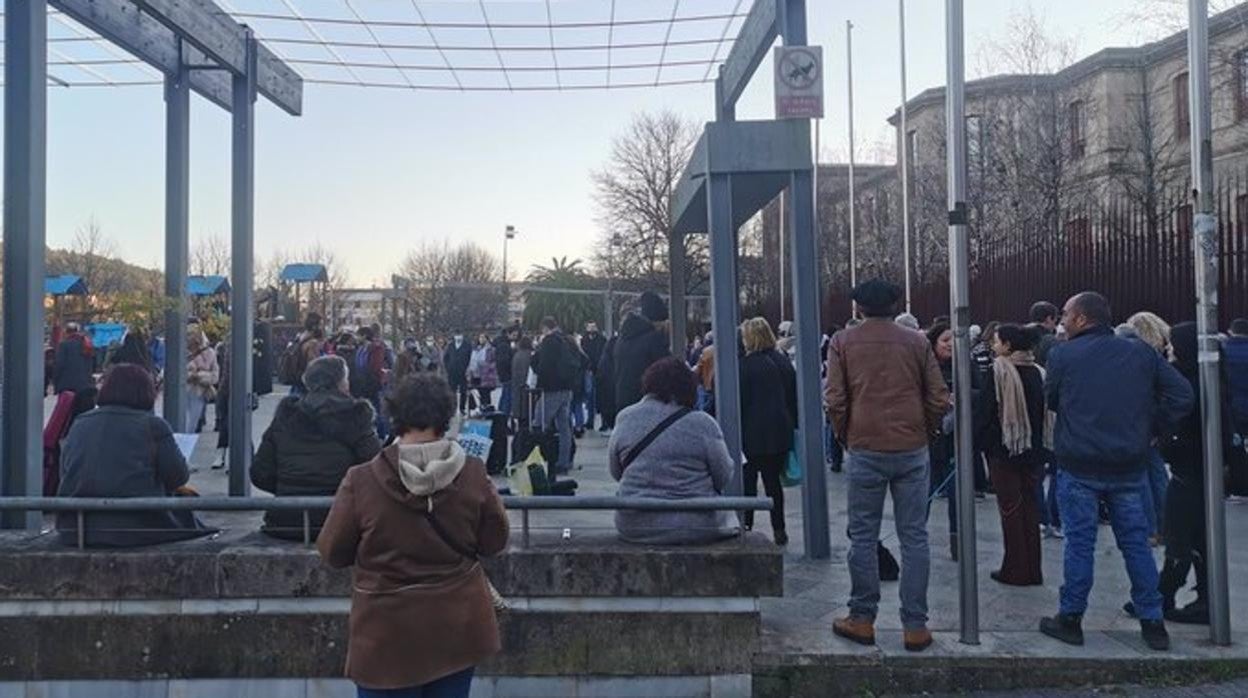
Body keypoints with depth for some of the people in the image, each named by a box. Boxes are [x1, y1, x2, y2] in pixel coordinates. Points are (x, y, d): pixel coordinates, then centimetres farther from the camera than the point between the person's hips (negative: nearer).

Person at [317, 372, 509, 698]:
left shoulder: (361, 481, -16)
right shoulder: (473, 475, -11)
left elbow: (332, 552, -4)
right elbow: (494, 542, 0)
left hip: (387, 637, -2)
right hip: (458, 632, 2)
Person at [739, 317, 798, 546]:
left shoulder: (746, 365, -11)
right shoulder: (784, 362, 6)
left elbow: (740, 401, -11)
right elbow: (794, 397, 10)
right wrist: (793, 425, 16)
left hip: (753, 433, -5)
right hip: (781, 432, 5)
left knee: (748, 481, 6)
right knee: (773, 480, 10)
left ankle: (746, 527, 6)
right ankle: (779, 530, 12)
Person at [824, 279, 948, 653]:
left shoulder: (843, 342, -1)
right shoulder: (916, 342, 2)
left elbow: (835, 400, -5)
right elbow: (939, 399, 1)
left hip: (865, 450, -1)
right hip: (913, 450, 1)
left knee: (863, 537, 8)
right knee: (914, 538, 6)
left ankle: (862, 619, 16)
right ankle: (915, 626, 10)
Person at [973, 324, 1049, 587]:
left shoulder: (998, 371, -13)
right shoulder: (1037, 372, 4)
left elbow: (984, 412, -12)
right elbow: (1045, 412, 9)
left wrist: (976, 444, -2)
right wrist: (1040, 449, 17)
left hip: (1004, 450, -5)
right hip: (1033, 451, 5)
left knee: (1010, 509, 3)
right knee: (1030, 507, 13)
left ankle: (1015, 570, 8)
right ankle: (1033, 570, 19)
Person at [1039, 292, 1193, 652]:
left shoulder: (1062, 355, -6)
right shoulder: (1141, 352, 3)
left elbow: (1051, 401, 7)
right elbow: (1182, 395, -1)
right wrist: (1149, 429, 5)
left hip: (1079, 466, -3)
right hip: (1129, 465, 3)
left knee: (1079, 542, 5)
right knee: (1136, 541, 12)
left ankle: (1070, 619, 13)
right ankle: (1152, 623, 18)